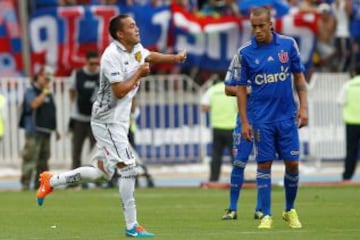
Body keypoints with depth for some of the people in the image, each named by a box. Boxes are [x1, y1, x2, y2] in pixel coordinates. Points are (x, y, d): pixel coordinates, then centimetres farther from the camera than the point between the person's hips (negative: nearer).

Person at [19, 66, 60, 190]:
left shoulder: (48, 93, 19)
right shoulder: (31, 91, -4)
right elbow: (34, 104, -24)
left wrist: (55, 129, 24)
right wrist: (44, 93, -15)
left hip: (46, 131, 8)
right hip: (34, 130, -8)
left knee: (44, 158, 9)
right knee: (30, 157, -12)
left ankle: (40, 182, 14)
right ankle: (25, 183, -12)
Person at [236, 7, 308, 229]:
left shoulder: (288, 44, -1)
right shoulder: (245, 52, -3)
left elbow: (299, 77, 7)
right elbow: (241, 88, 2)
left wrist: (303, 107, -2)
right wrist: (244, 122, -3)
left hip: (287, 117, 1)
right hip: (262, 119, -1)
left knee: (292, 163, 1)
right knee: (264, 164, -2)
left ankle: (290, 210, 20)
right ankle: (267, 215, 5)